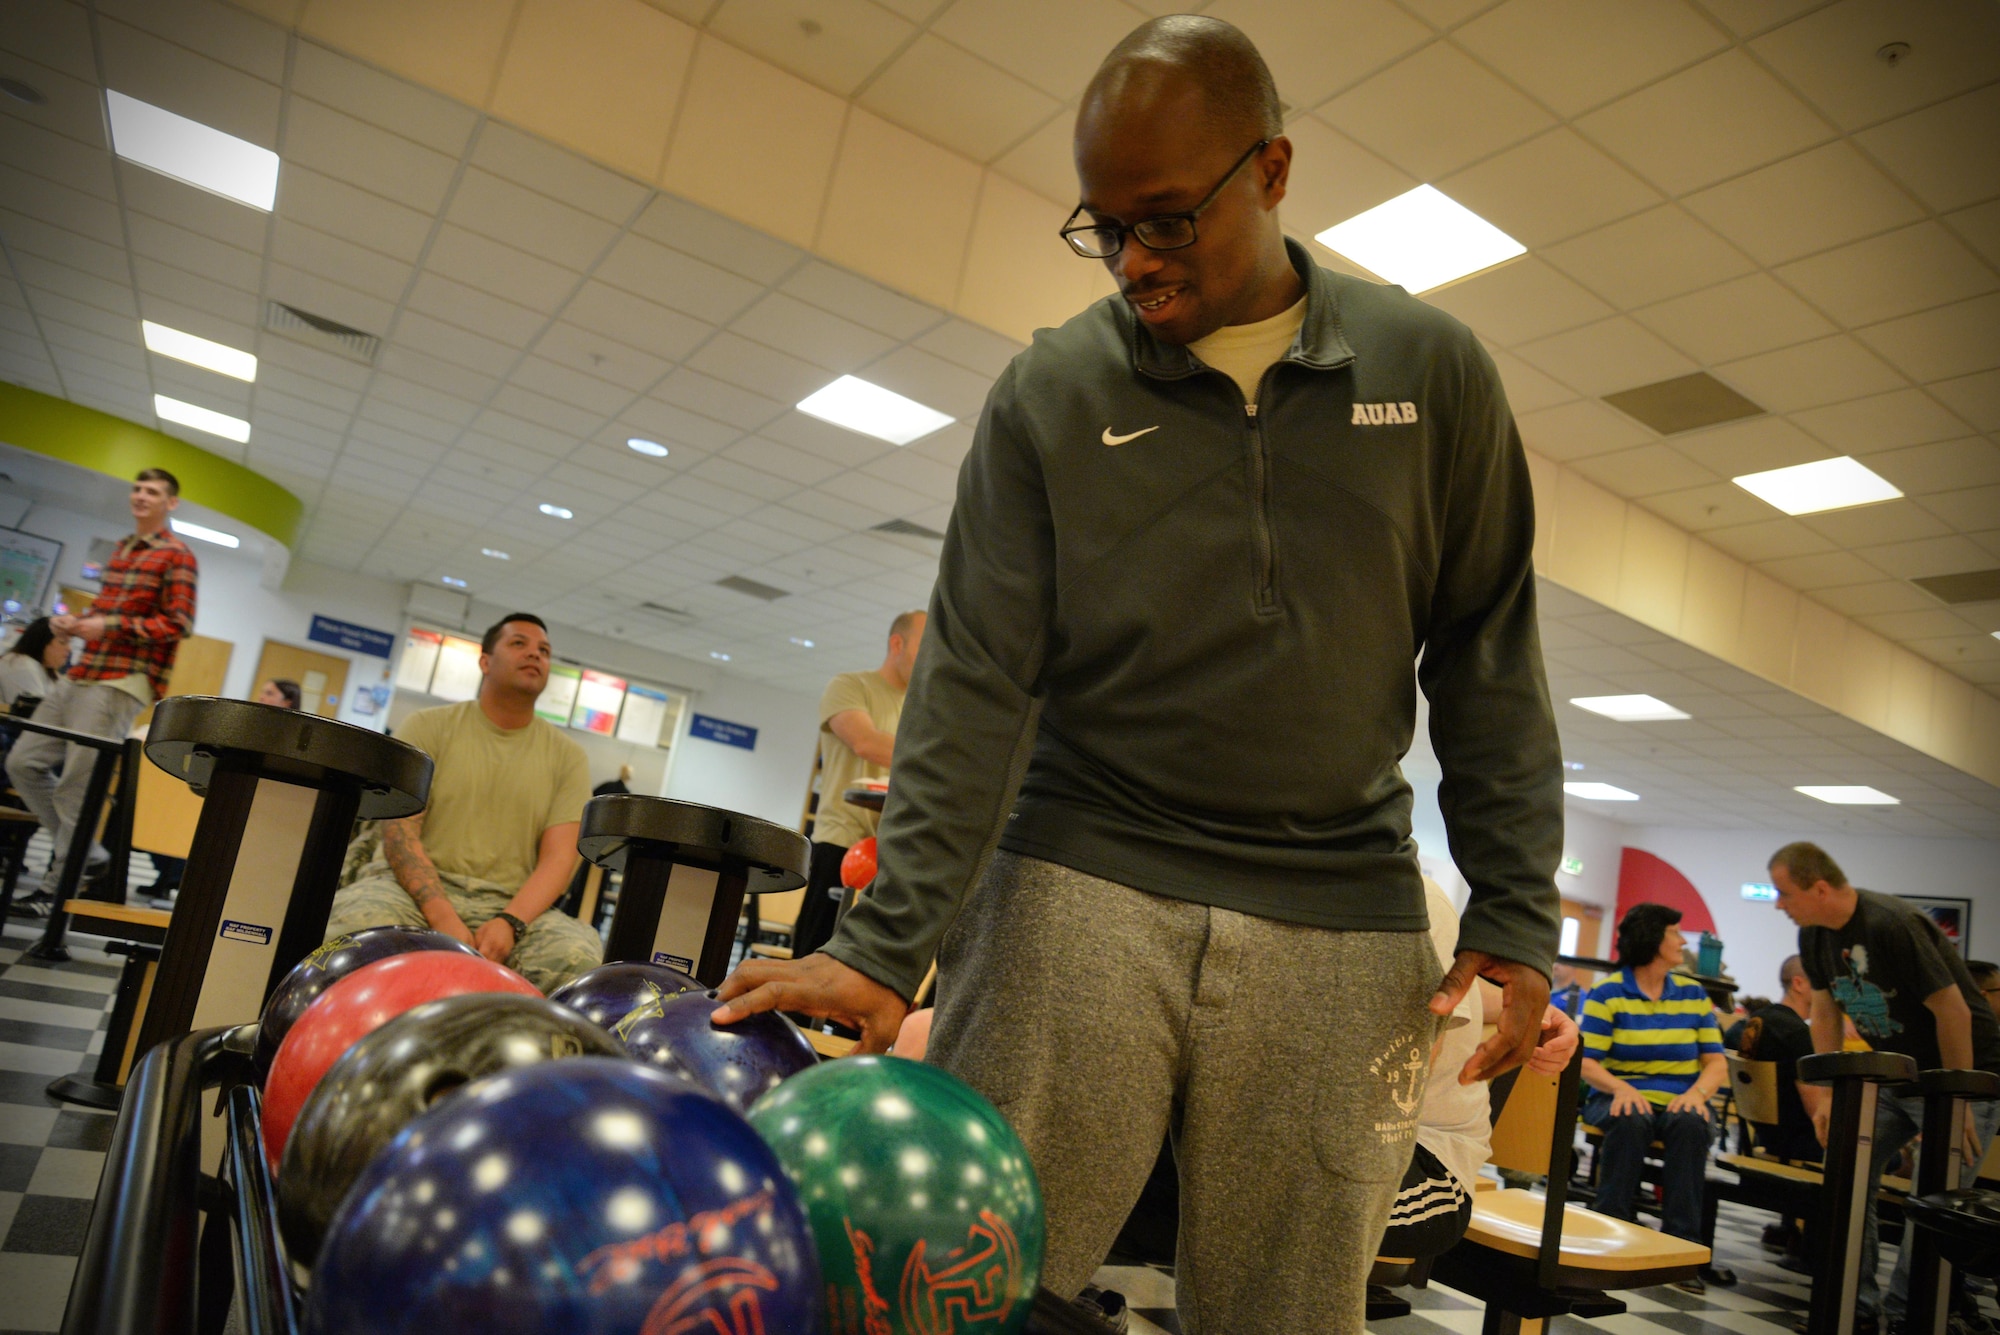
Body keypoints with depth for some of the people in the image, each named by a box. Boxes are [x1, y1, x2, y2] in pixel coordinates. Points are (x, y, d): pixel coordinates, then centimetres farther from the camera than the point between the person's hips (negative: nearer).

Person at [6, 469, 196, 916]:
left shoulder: (177, 557, -4)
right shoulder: (121, 549, 20)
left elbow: (180, 625, -11)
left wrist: (109, 626, -18)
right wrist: (75, 622, 8)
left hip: (121, 682, -8)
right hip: (79, 675, 8)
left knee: (78, 783, -8)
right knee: (23, 763, 6)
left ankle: (58, 887, 3)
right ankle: (85, 852, 17)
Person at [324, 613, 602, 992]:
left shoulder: (567, 757, 12)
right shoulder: (427, 727, 9)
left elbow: (558, 857, 1)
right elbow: (399, 833, -3)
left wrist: (510, 923, -20)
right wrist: (442, 917, -21)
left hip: (513, 904, 1)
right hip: (417, 888, 0)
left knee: (579, 954, -32)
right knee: (363, 920, -36)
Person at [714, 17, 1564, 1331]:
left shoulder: (1432, 370, 5)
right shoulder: (1051, 392, 1)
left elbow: (1487, 654, 8)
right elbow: (978, 679, -5)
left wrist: (1516, 913, 3)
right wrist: (886, 941, -12)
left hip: (1342, 925, 2)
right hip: (1080, 888, -1)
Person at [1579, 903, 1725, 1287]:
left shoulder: (1693, 995, 12)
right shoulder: (1608, 993, 1)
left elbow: (1716, 1062, 7)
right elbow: (1586, 1062, -6)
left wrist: (1698, 1091, -15)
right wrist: (1621, 1088, -26)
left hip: (1679, 1101, 2)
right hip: (1622, 1097, -2)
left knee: (1689, 1124, -32)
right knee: (1631, 1121, -36)